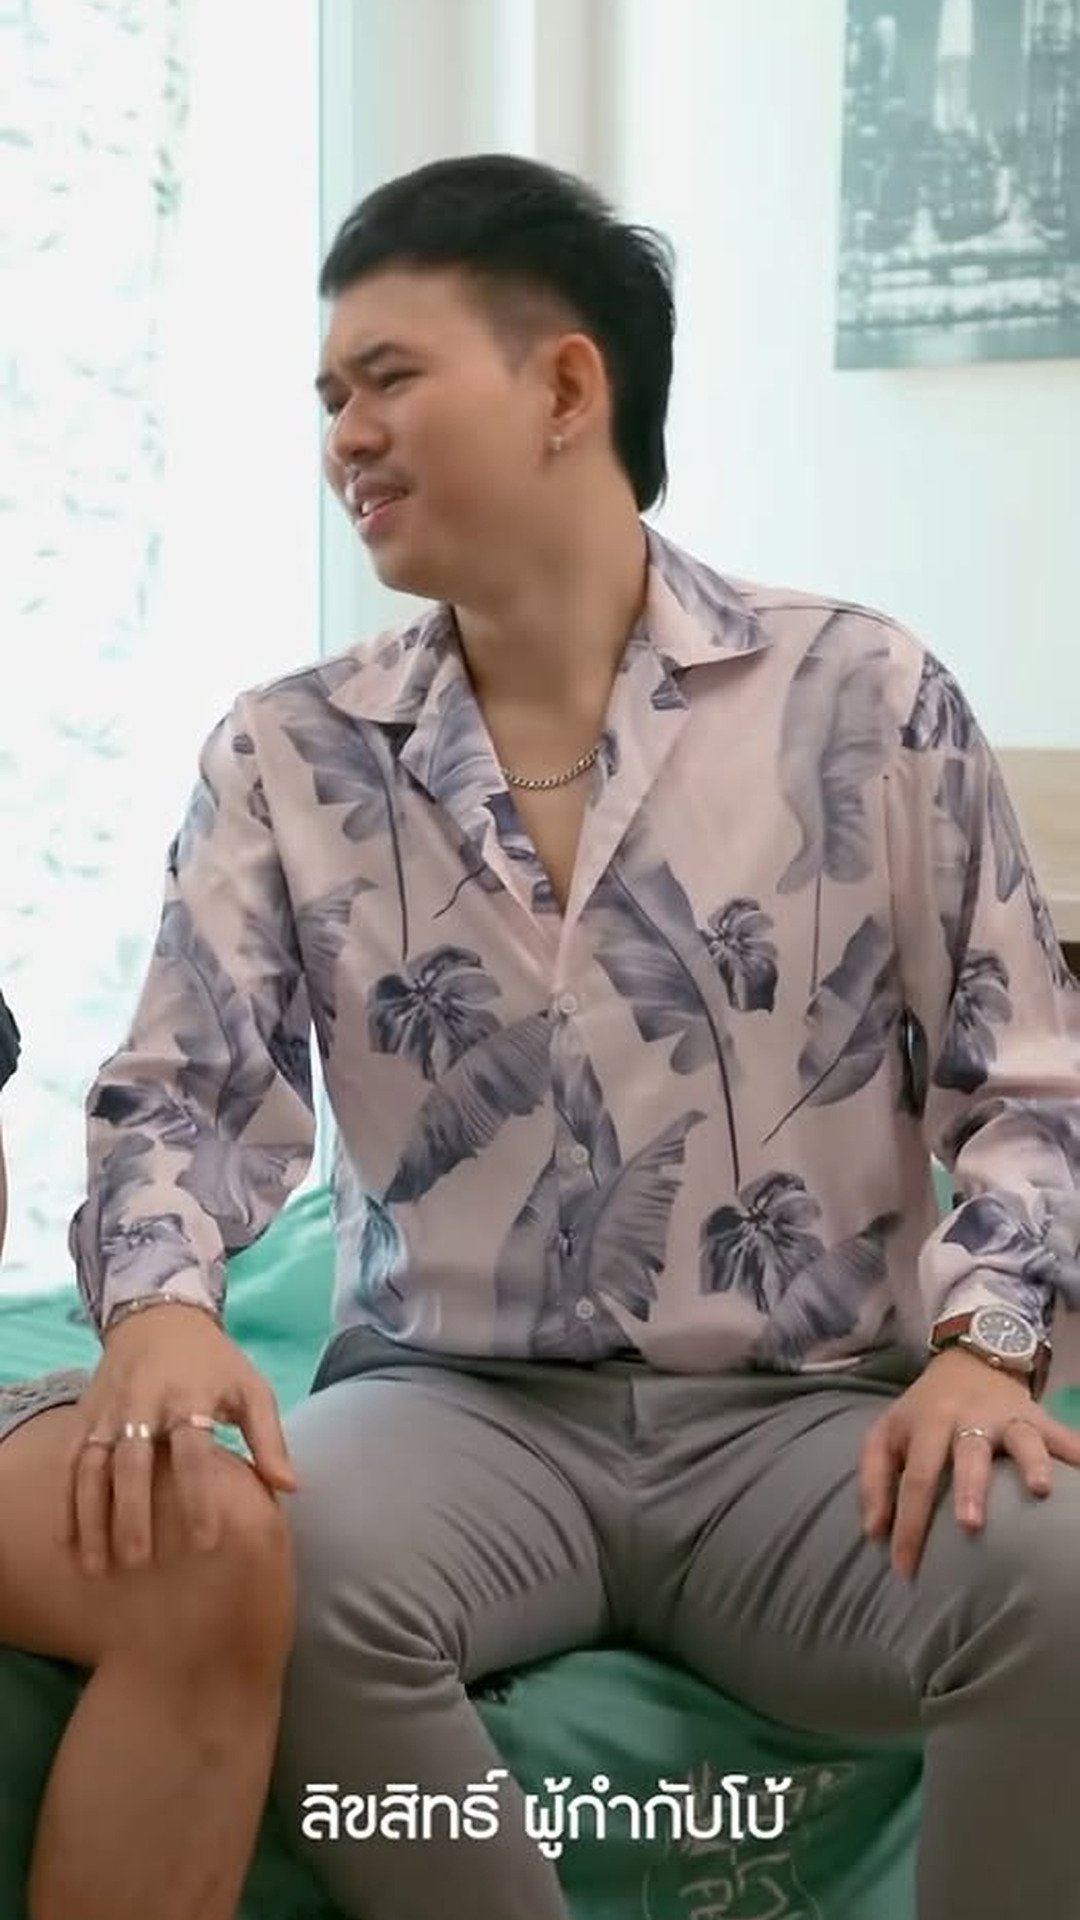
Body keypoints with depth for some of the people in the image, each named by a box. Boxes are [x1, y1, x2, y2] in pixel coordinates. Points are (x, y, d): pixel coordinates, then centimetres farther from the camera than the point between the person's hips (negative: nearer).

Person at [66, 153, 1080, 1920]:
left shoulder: (865, 699, 0)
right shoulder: (287, 758, 5)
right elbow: (189, 1095, 1)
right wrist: (162, 1302, -21)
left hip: (803, 1413, 0)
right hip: (460, 1403, 1)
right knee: (275, 1574, -32)